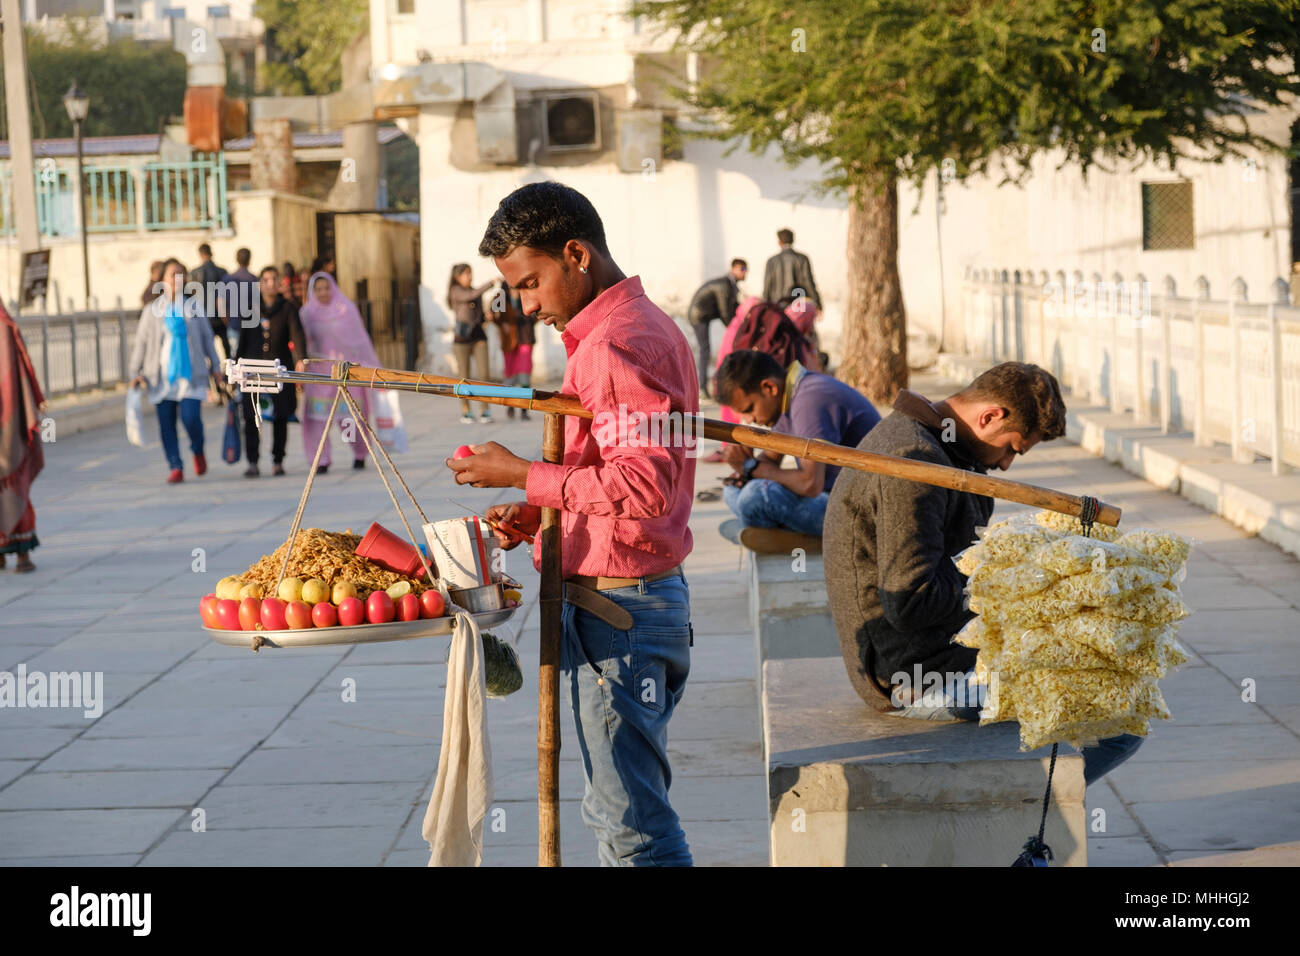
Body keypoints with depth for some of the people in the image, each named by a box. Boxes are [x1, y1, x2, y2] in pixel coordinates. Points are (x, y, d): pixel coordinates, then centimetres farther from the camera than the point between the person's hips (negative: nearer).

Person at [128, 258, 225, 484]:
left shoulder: (193, 305, 8)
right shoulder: (152, 310, 6)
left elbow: (207, 336, 14)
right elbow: (141, 342, 8)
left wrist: (215, 367, 14)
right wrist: (135, 372, 2)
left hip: (190, 372, -1)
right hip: (162, 376, 1)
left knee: (191, 418, -13)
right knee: (166, 424, -1)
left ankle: (198, 451, 16)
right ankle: (175, 467, 6)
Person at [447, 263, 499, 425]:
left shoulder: (477, 293, 15)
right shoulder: (455, 291, -3)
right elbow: (470, 296, -23)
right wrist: (491, 283, -29)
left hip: (478, 337, 4)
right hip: (461, 338, -4)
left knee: (484, 374, -7)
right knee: (464, 376, 2)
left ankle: (484, 411, -1)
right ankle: (466, 412, 15)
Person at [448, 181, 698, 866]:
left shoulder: (615, 344, -18)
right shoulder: (646, 325, 16)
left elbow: (642, 485, -26)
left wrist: (522, 475, -18)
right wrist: (538, 510, 11)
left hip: (616, 610, -11)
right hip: (641, 599, 11)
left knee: (632, 821, -6)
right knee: (623, 807, 16)